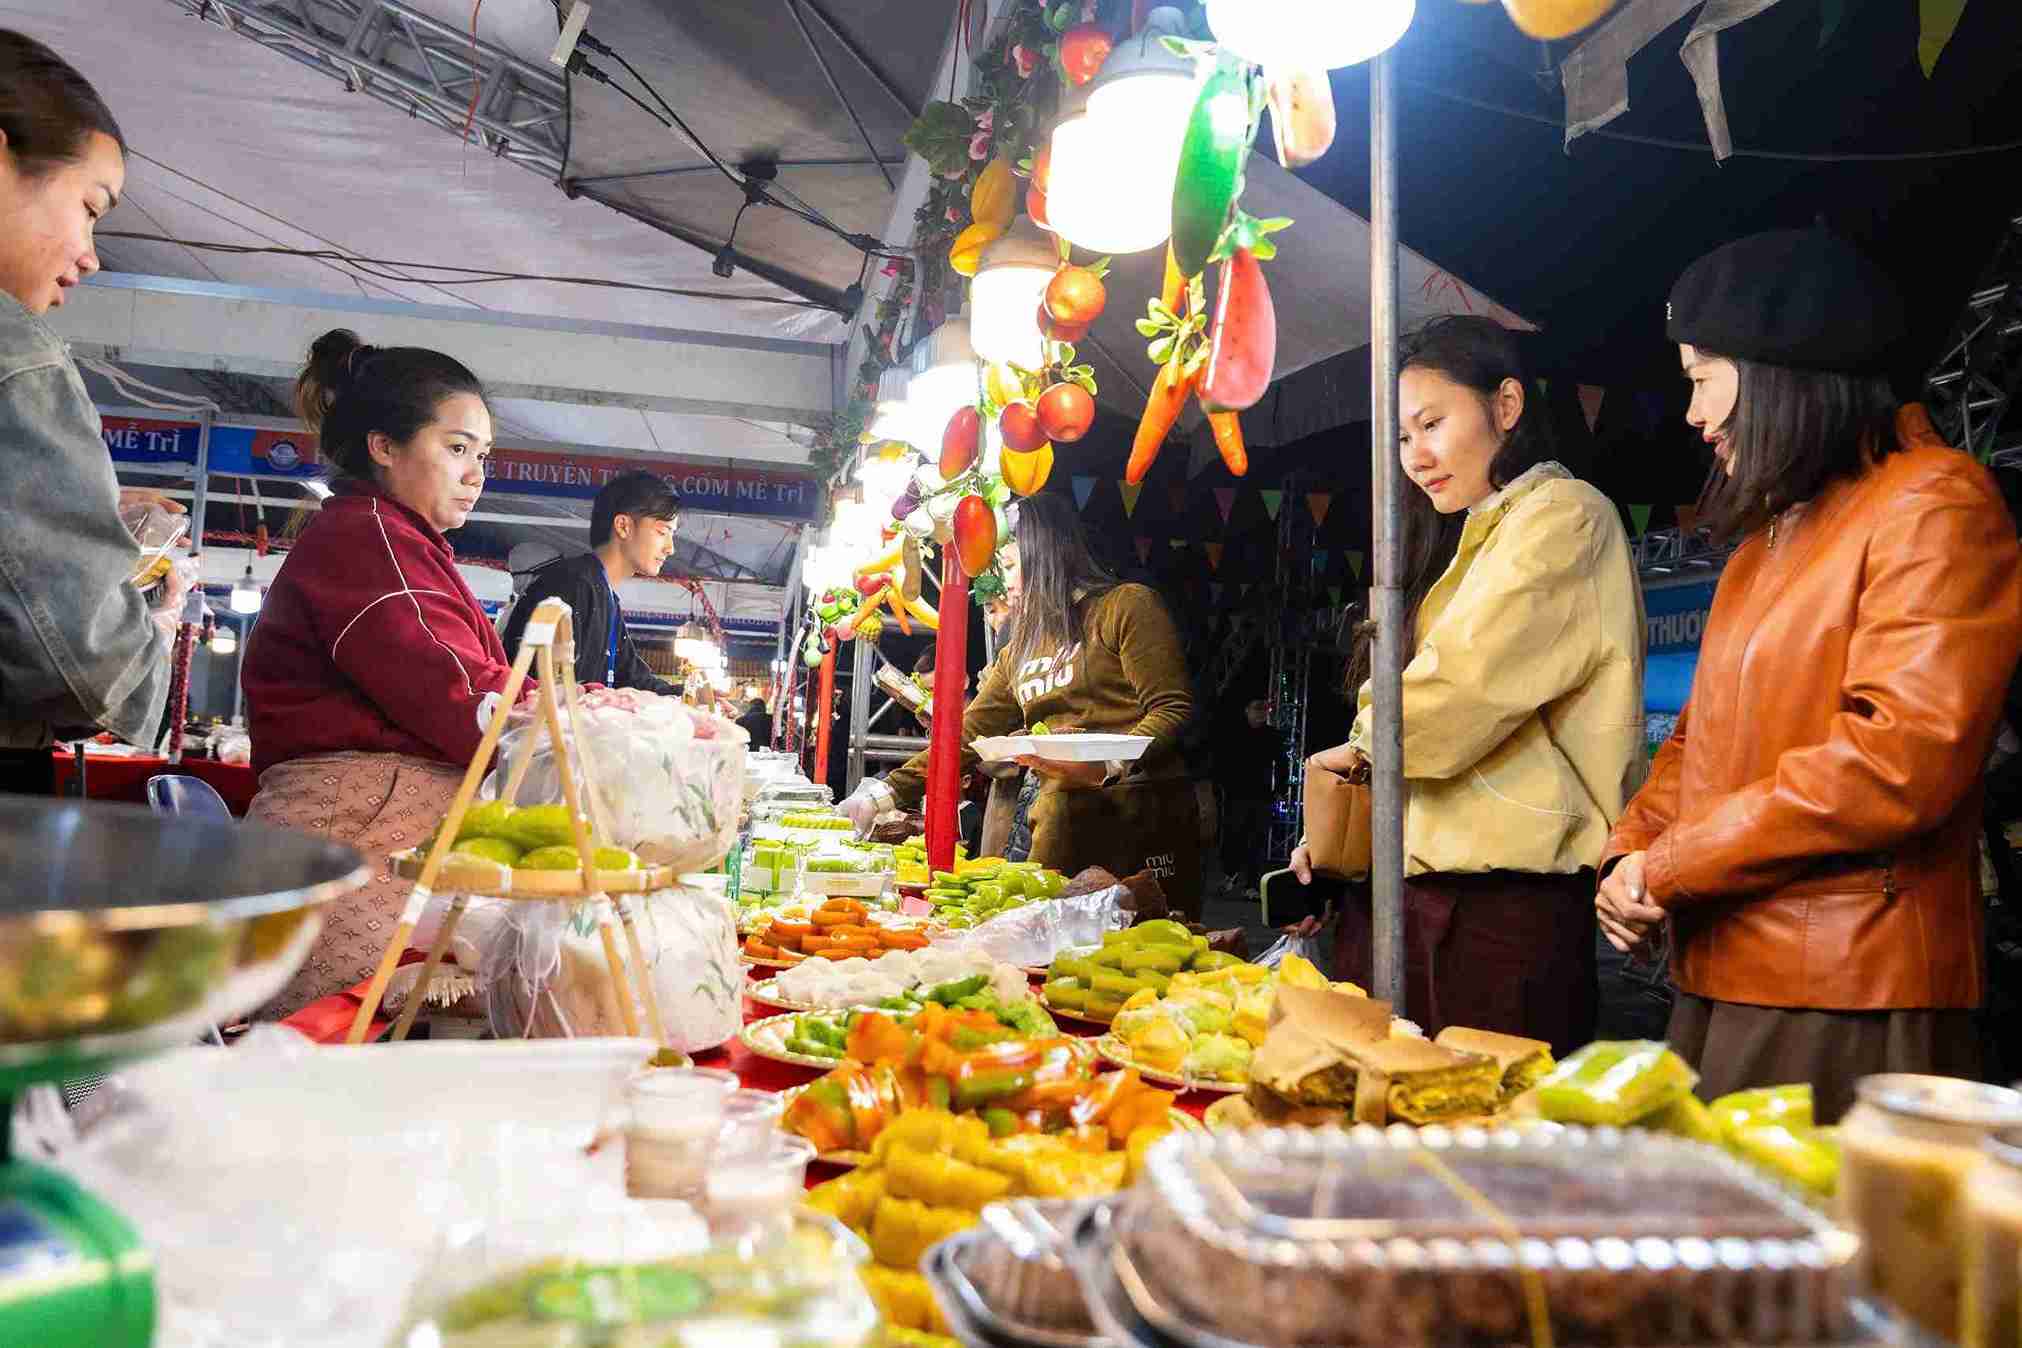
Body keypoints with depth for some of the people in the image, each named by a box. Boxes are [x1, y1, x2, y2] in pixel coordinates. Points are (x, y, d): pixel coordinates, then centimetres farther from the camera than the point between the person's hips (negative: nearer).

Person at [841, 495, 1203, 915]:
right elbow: (969, 734, 18)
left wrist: (1108, 766, -23)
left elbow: (1173, 708, -8)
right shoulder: (1019, 650, 21)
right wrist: (890, 791, 10)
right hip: (1058, 824, 6)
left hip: (1138, 816, -6)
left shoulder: (1126, 606, 0)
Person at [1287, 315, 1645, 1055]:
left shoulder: (1563, 518, -5)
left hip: (1501, 902, -8)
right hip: (1414, 889, 8)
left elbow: (1467, 686, -18)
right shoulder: (1470, 542, 23)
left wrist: (1365, 744, 0)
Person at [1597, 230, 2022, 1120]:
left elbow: (1900, 760, -20)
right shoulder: (1767, 540, 19)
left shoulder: (1932, 504, -9)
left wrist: (1669, 868, -14)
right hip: (1721, 981, 8)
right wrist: (1634, 849, 1)